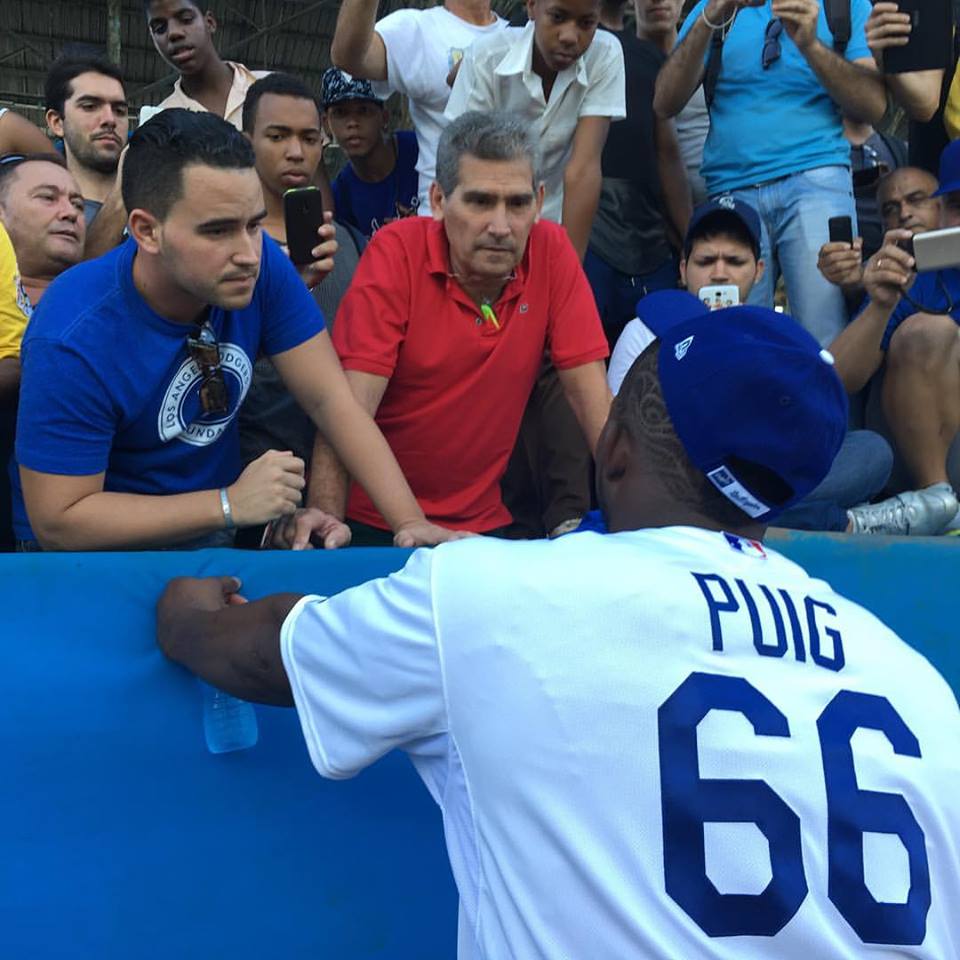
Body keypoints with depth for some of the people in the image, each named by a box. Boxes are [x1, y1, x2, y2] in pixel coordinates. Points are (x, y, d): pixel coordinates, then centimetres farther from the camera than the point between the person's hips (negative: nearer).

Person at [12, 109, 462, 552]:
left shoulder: (264, 266, -15)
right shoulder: (74, 342, -28)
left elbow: (330, 399, -12)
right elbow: (58, 523, -23)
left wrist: (410, 522, -22)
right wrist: (231, 505, -26)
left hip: (215, 538, 4)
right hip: (95, 557, -4)